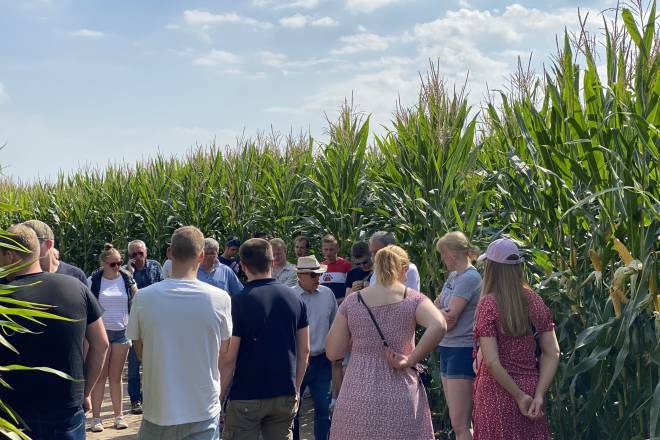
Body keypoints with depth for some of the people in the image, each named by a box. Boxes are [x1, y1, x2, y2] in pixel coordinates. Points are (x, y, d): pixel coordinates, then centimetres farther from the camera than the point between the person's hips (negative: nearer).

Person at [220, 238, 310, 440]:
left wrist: (219, 398, -3)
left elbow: (228, 358, -12)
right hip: (285, 395, 4)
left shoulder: (238, 302, -12)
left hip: (246, 396, -4)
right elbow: (304, 350, 6)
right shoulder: (295, 298, 1)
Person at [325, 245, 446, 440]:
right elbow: (439, 326, -21)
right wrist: (410, 360, -12)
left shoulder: (352, 301, 3)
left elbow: (332, 353, 4)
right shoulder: (412, 299, -1)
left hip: (358, 397, 1)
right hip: (402, 399, -1)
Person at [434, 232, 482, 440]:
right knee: (456, 422, 13)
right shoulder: (453, 276, 13)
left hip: (462, 351, -10)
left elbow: (448, 322, -20)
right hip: (447, 350, 10)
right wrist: (441, 313, -13)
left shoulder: (470, 278, -15)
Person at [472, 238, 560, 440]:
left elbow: (492, 362, -19)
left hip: (499, 392, -4)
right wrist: (539, 394, -5)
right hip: (531, 386, 5)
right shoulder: (534, 300, 1)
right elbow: (552, 353, -1)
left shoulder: (488, 304, -14)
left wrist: (520, 397, -12)